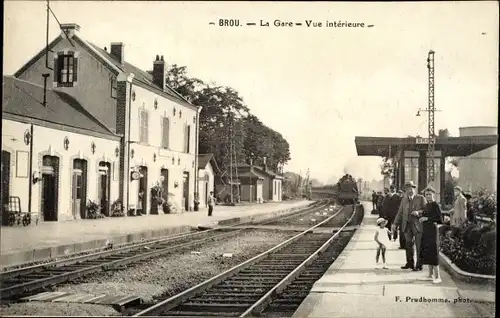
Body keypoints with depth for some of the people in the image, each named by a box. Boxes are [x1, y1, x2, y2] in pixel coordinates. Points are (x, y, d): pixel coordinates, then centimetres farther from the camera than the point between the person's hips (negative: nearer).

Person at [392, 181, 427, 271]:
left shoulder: (421, 198, -1)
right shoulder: (404, 200, 13)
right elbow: (400, 213, 13)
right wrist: (395, 224, 4)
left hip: (417, 225, -5)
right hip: (407, 225, 5)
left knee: (419, 246, -2)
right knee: (408, 245, 12)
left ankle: (419, 265, 3)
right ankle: (410, 263, 24)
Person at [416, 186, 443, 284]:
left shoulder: (435, 205, -10)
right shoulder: (426, 205, 14)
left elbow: (439, 217, -17)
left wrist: (427, 218, -17)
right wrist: (420, 214, 5)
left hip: (432, 229, -9)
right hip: (425, 230, 9)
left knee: (433, 251, -10)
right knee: (426, 252, 10)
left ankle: (437, 276, -7)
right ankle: (431, 275, 18)